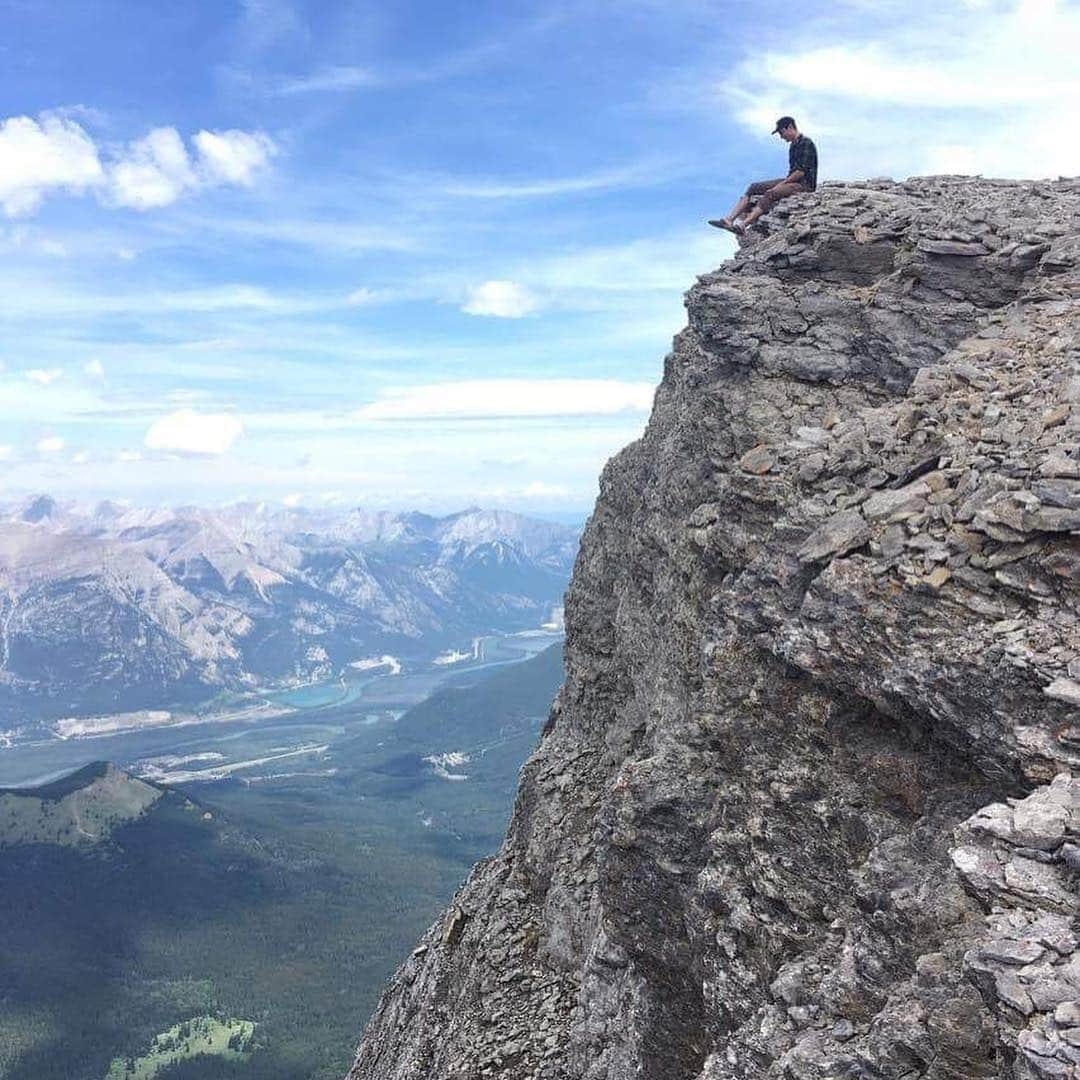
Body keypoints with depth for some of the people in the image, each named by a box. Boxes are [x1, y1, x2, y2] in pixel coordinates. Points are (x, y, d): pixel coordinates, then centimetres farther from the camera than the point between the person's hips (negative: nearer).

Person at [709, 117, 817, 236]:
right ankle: (729, 220, -15)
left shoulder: (806, 143, -11)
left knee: (770, 194, -33)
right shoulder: (794, 146, 20)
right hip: (791, 181, 10)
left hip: (804, 184, -10)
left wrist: (781, 184, -16)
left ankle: (742, 226, -47)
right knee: (754, 187, -2)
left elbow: (801, 172, -19)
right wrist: (783, 183, 5)